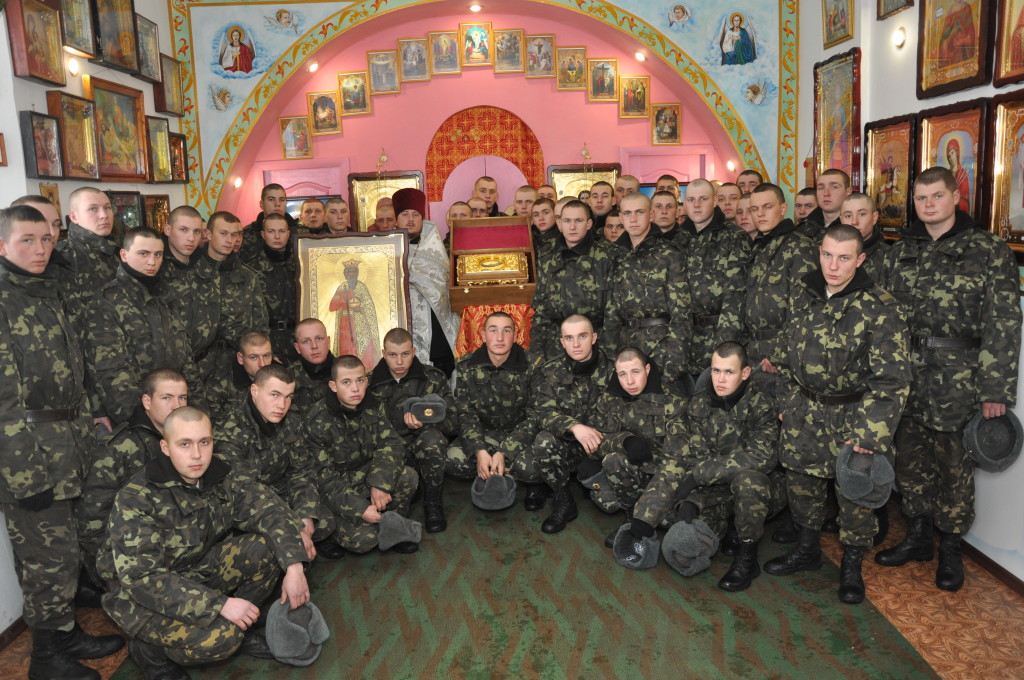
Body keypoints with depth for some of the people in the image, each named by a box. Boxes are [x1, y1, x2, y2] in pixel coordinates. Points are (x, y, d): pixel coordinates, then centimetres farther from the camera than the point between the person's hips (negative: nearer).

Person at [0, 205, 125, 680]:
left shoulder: (48, 294, 12)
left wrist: (83, 434, 15)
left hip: (65, 444, 7)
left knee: (59, 550, 17)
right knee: (51, 555, 2)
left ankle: (66, 635, 32)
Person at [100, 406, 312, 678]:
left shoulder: (219, 477, -9)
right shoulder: (136, 499, -25)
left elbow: (269, 508, -11)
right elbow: (141, 577, -29)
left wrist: (294, 567, -26)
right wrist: (220, 604, -33)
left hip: (201, 570, 6)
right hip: (146, 595, -6)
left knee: (266, 547, -15)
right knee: (220, 638, -30)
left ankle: (242, 625, 6)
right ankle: (150, 649, 1)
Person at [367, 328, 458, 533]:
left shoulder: (434, 379, 3)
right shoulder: (371, 383, 7)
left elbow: (452, 422, -3)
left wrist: (425, 424, -25)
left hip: (425, 449, 0)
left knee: (432, 438, -36)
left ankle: (433, 504, -17)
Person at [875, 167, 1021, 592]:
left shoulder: (988, 250, -4)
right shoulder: (901, 252, 10)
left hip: (958, 377, -4)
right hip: (905, 371, 4)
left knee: (953, 463, 5)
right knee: (909, 456, 11)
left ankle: (950, 548, 23)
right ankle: (918, 536, 29)